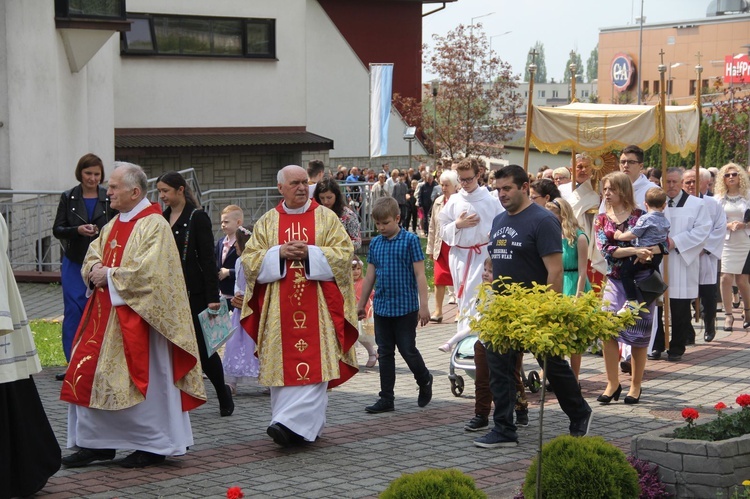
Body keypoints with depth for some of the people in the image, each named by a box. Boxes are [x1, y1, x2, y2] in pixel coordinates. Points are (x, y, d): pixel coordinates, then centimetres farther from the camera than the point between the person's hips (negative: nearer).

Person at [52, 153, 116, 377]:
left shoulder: (109, 199, 3)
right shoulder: (68, 198, 5)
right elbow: (57, 229, 2)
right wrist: (77, 230, -15)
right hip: (74, 263, 1)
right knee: (73, 311, -1)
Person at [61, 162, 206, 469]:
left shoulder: (155, 225, -13)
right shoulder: (115, 224, 14)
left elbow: (149, 270, -22)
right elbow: (92, 255, 18)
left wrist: (110, 275, -15)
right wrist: (96, 269, -4)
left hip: (137, 316, -9)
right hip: (106, 314, 9)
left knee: (144, 380, -2)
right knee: (90, 374, 6)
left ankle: (154, 445, 11)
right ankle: (97, 443, 14)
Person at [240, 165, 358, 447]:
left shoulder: (326, 218, 7)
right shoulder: (267, 222, 11)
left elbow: (344, 253, -1)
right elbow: (250, 260, 5)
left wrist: (310, 253, -14)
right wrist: (279, 253, -11)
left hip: (316, 305, -2)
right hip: (280, 309, 2)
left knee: (314, 364, -12)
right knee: (283, 365, 0)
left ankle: (291, 423, -15)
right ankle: (307, 426, 10)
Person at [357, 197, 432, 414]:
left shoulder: (410, 240, -7)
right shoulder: (375, 243, 7)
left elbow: (419, 274, -9)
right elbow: (370, 276, 14)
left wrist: (423, 305, -13)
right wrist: (361, 304, 16)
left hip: (406, 307, -5)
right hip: (381, 307, 5)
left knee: (407, 349, 0)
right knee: (385, 353, 8)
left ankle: (425, 381, 27)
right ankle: (386, 398, 14)